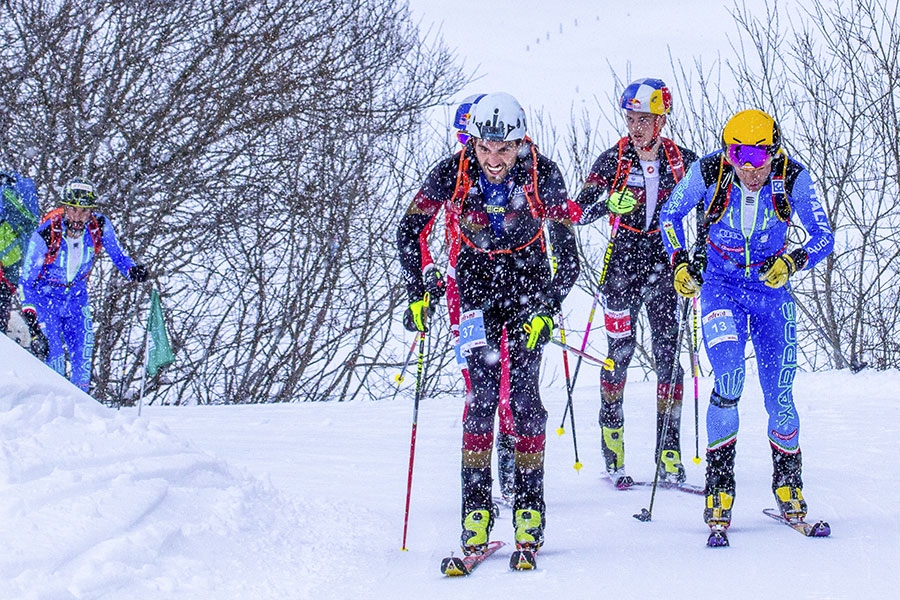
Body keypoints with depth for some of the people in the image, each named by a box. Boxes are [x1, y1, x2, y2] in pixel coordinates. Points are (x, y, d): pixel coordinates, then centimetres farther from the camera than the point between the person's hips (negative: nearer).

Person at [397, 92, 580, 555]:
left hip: (528, 278, 0)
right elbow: (408, 234, -6)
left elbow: (567, 257, -15)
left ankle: (529, 505, -3)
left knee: (523, 392, -11)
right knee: (483, 390, -13)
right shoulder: (452, 174, -18)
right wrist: (417, 294, -10)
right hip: (476, 280, 0)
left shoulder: (543, 175, -20)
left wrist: (548, 309, -22)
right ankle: (476, 505, -10)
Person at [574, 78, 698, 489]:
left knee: (667, 354, -5)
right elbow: (581, 212, -6)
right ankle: (613, 453, 7)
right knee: (619, 352, -3)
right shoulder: (613, 161, -1)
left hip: (664, 266, 1)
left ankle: (669, 454, -1)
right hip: (622, 266, -1)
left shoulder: (682, 162, 2)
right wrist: (609, 202, -27)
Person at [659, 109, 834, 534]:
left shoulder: (793, 179, -15)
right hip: (720, 287, -1)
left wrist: (792, 261, -27)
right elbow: (670, 214, 3)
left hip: (772, 291, 1)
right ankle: (718, 488, -12)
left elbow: (823, 237, -8)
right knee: (729, 381, -23)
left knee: (780, 399, -2)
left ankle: (788, 485, 23)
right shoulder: (708, 173, -15)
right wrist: (679, 262, -10)